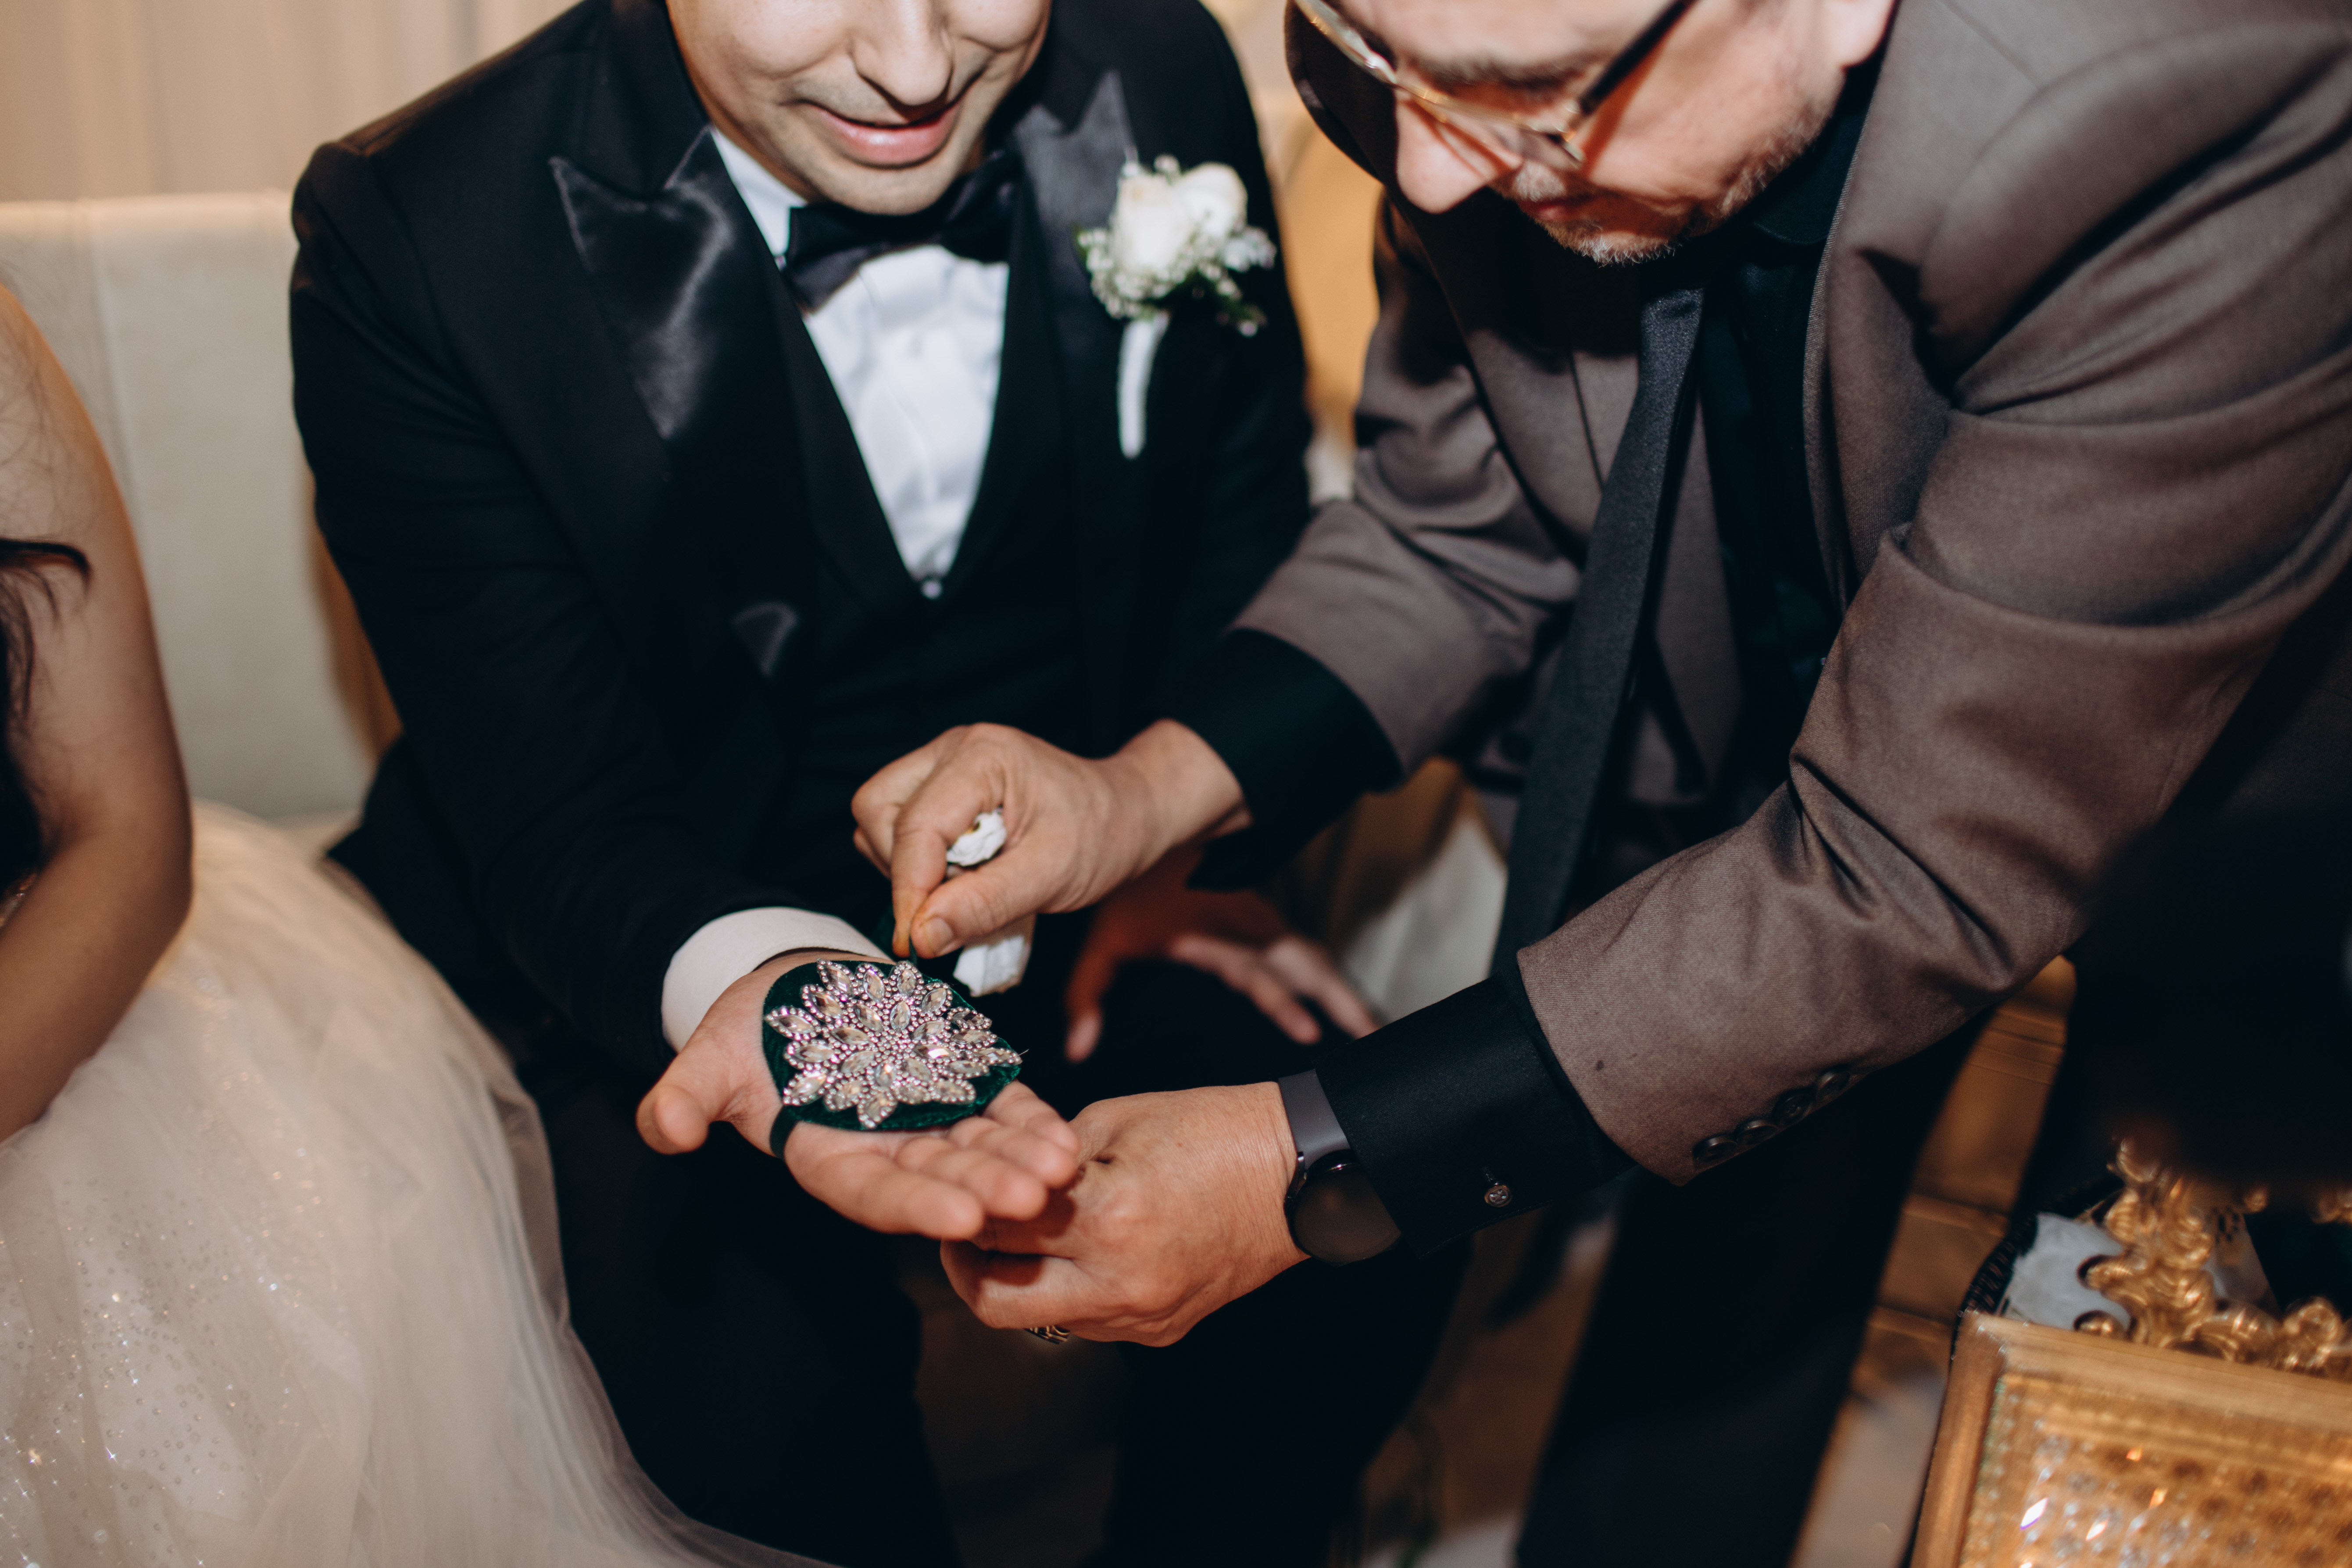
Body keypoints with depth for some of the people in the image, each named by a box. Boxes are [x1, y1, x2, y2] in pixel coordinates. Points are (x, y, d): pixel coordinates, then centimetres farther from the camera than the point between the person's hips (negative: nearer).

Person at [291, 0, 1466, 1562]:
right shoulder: (412, 243, -19)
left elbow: (1242, 530, 7)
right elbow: (560, 820, -21)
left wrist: (1169, 838, -4)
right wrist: (763, 985, -42)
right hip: (663, 961, -2)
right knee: (754, 1385, -26)